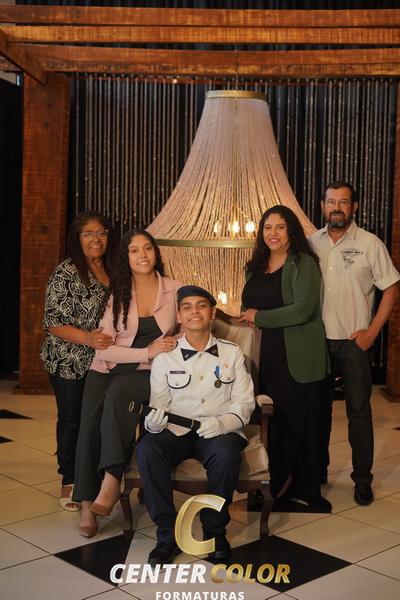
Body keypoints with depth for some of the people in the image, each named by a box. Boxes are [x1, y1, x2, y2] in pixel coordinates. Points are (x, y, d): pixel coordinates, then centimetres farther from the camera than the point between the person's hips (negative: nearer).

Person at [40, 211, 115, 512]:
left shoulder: (112, 271, 7)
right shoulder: (67, 272, -11)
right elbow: (53, 322, -14)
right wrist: (87, 338, -27)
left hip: (102, 362, 5)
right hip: (69, 362, -5)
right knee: (71, 419, 5)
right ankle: (69, 482, 20)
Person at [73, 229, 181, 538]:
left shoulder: (174, 289, 3)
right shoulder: (117, 294, 2)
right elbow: (104, 349, -6)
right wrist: (147, 351, -17)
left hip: (150, 374, -1)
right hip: (108, 370, 2)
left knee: (119, 391, -34)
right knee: (90, 427, -22)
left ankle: (111, 480, -29)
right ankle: (88, 504, -11)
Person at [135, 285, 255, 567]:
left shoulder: (232, 353, 9)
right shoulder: (164, 358, 10)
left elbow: (244, 403, 4)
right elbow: (158, 403, 5)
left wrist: (222, 423, -17)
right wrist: (154, 421, -19)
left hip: (220, 432, -1)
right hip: (176, 433, 1)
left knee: (226, 453, -35)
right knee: (147, 448, -30)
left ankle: (215, 530, -10)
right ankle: (168, 533, -17)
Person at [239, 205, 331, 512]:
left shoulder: (304, 264, -7)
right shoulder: (256, 267, 13)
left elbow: (302, 310, -17)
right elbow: (249, 307, 23)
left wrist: (259, 317, -11)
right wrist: (246, 318, -1)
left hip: (299, 359, -5)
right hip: (267, 357, 5)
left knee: (302, 424, 3)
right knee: (272, 424, 8)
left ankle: (306, 490, 17)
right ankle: (275, 485, 21)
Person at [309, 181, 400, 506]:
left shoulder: (370, 244, -4)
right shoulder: (311, 243, 5)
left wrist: (372, 332, -9)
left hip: (353, 342, -3)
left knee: (359, 411, 1)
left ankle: (362, 479, 12)